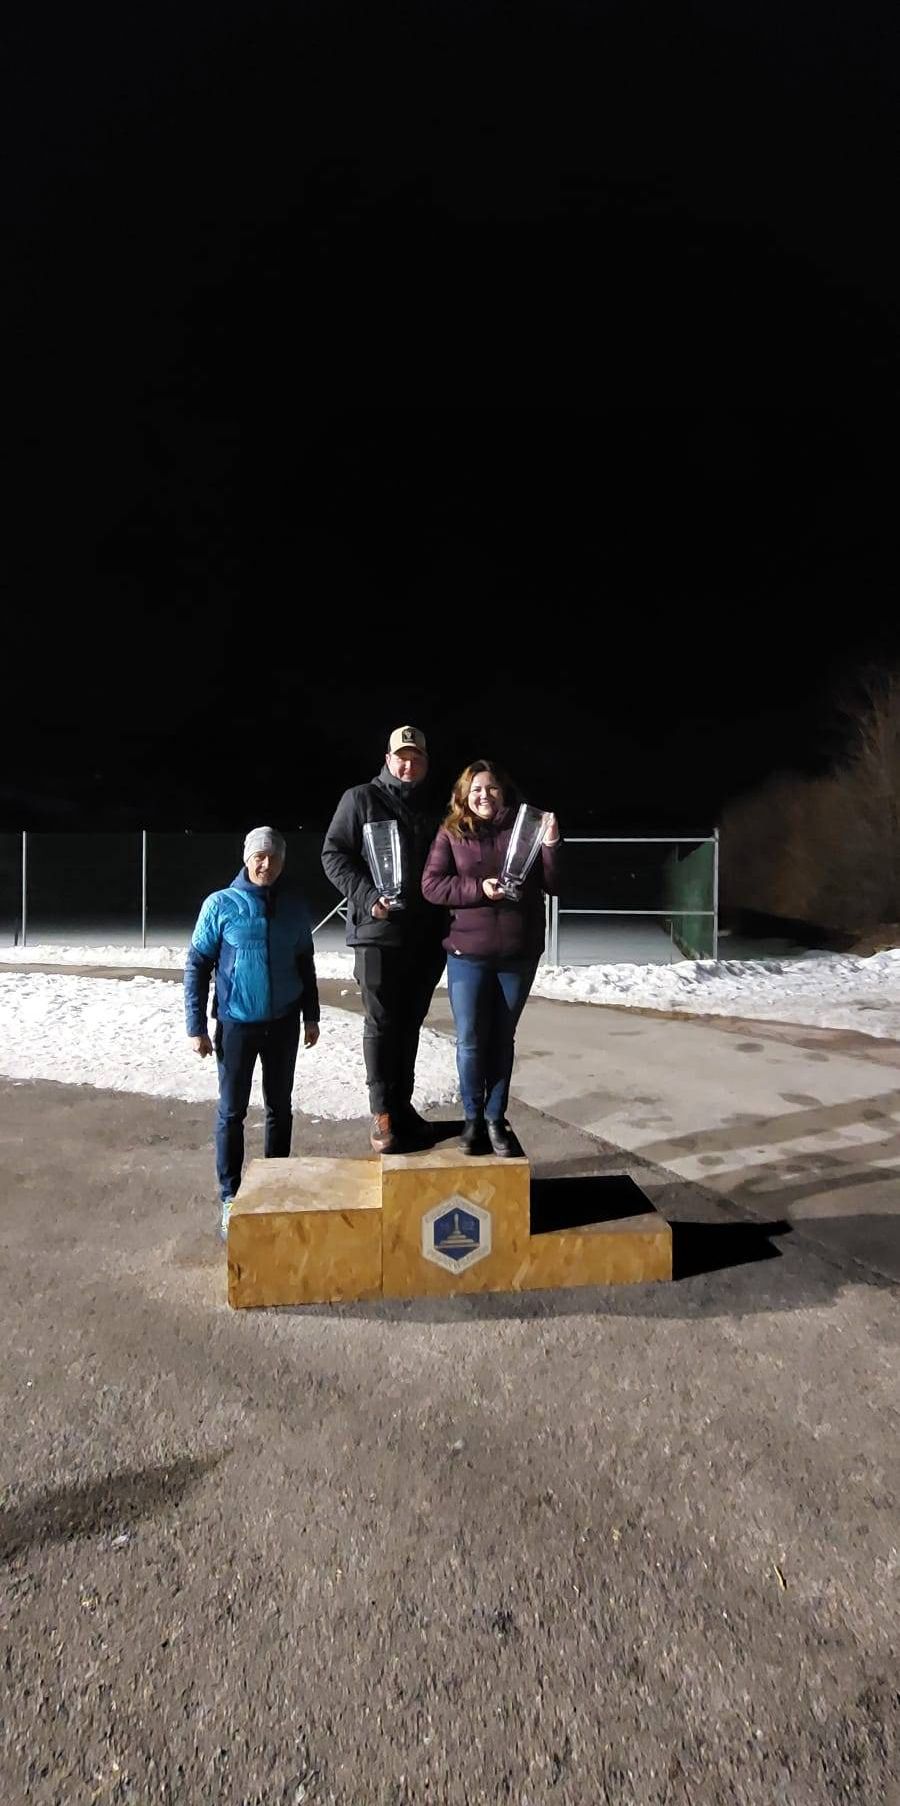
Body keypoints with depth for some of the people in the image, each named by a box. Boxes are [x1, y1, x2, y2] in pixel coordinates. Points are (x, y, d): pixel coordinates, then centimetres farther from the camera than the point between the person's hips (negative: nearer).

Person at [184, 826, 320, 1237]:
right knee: (232, 1111, 5)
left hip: (284, 1023, 3)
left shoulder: (294, 905, 0)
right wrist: (196, 1026, -9)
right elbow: (197, 965, -6)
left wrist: (311, 1016, 11)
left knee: (280, 1107, 14)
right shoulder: (221, 904, -9)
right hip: (237, 1024, -3)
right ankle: (231, 1197, 16)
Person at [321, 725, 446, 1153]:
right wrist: (368, 897, -16)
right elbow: (333, 854, -3)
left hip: (426, 934, 5)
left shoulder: (434, 808, 16)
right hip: (378, 930, -5)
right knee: (382, 1022, -1)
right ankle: (381, 1113, 7)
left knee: (410, 1022, 12)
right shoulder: (361, 799, 2)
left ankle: (402, 1104, 23)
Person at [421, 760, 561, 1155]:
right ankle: (473, 1117, 23)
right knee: (470, 1041, 5)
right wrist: (479, 889, -17)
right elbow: (431, 885, -6)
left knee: (502, 1039, 11)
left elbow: (554, 886, 1)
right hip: (468, 954, 0)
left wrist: (551, 845, -15)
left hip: (518, 955, 1)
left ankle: (496, 1118, 24)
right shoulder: (452, 833, 2)